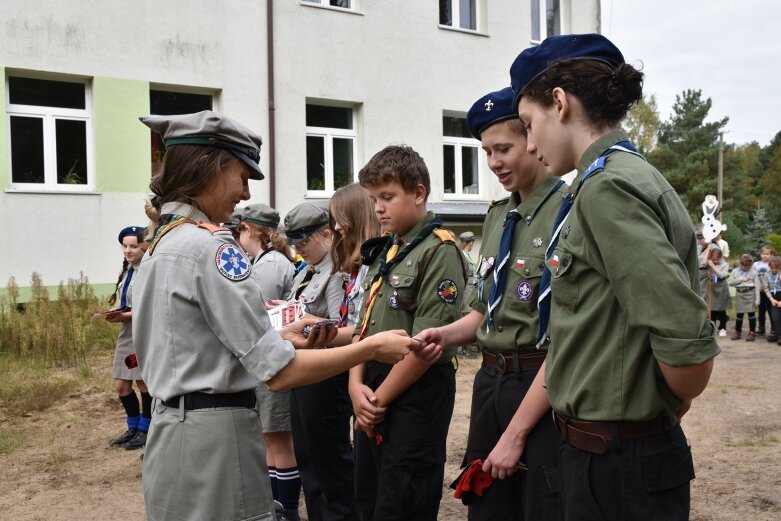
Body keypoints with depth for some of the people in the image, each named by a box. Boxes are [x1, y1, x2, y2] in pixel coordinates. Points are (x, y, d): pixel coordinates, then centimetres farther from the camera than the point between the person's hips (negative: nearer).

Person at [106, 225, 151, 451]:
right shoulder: (127, 270, 12)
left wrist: (125, 316, -20)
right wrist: (115, 313, 0)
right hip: (127, 333, 8)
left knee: (144, 383, 4)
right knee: (121, 385, 11)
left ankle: (145, 429, 19)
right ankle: (133, 428, 27)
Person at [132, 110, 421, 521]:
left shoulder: (157, 248, 11)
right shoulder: (210, 247, -18)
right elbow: (280, 371, -20)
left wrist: (289, 337, 15)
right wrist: (373, 348, -12)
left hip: (172, 429, 9)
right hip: (215, 436, -9)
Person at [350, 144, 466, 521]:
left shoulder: (439, 252, -13)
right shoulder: (383, 251, 12)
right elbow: (364, 325, 12)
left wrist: (381, 398, -12)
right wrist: (357, 385, -3)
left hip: (415, 395, -8)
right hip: (373, 395, 8)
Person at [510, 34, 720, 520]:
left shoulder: (608, 187, -19)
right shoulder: (629, 175, 9)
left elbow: (689, 344, -26)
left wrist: (669, 405, -8)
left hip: (618, 461, -9)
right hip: (609, 449, 9)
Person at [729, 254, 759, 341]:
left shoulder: (753, 272, -2)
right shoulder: (735, 271, 5)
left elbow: (757, 286, -3)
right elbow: (731, 282, -4)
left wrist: (757, 299, -8)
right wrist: (742, 279, -12)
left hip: (750, 293, -2)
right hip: (739, 294, 2)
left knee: (751, 313, 1)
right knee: (739, 314, 8)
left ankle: (752, 333, 9)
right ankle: (737, 332, 17)